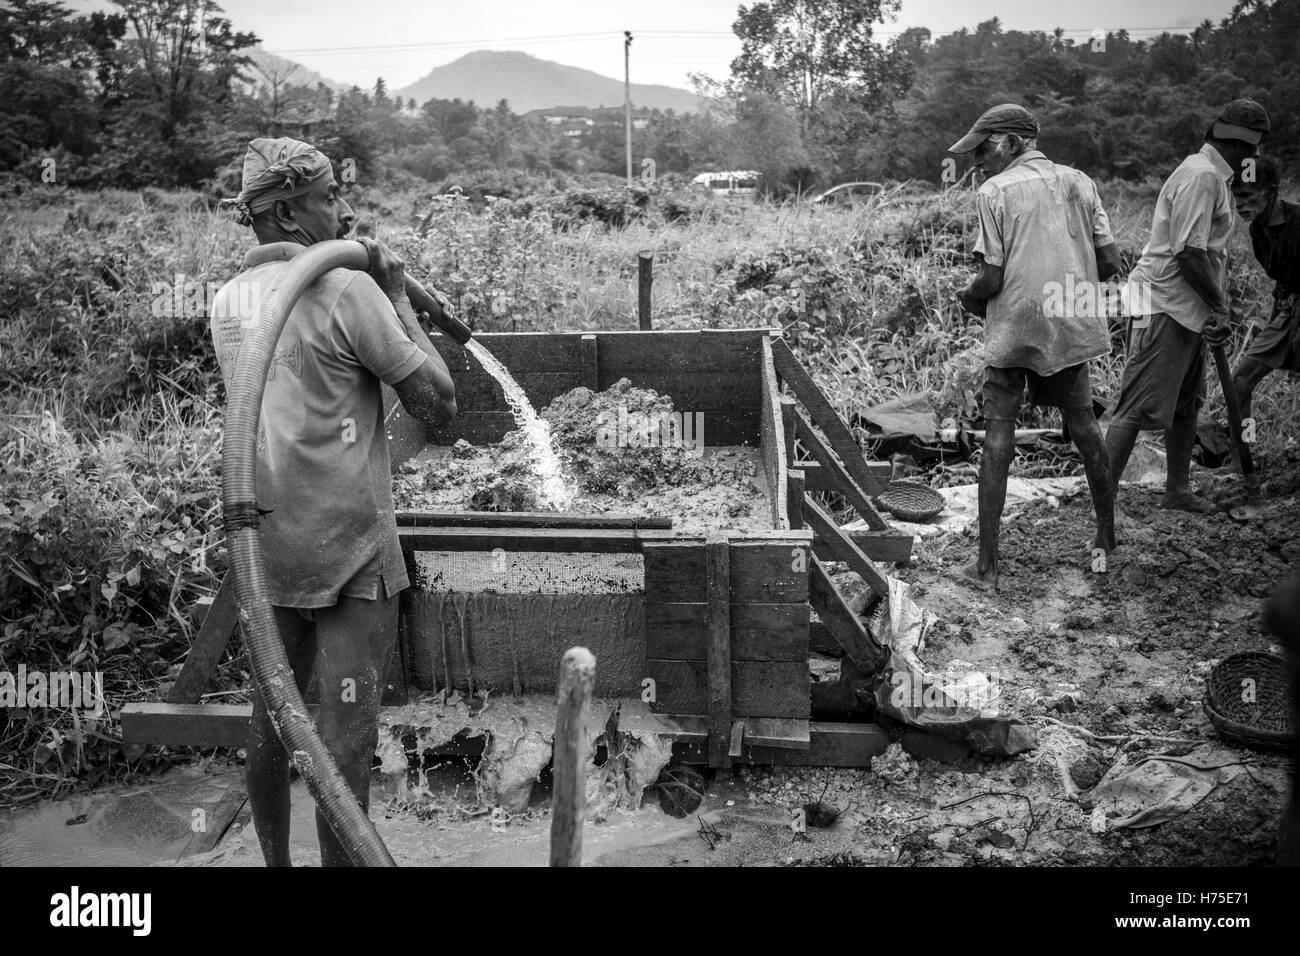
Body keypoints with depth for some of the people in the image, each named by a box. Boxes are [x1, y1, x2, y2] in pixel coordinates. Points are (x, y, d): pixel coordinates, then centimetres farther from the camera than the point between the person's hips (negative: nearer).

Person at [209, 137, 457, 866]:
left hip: (264, 548, 8)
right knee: (345, 736, 1)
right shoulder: (348, 291, -14)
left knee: (272, 718, 18)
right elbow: (440, 405, -12)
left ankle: (275, 860, 32)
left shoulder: (229, 302, 8)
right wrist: (398, 294, -3)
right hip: (349, 553, -7)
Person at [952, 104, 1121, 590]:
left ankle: (987, 564, 2)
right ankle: (1107, 536, 31)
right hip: (1072, 328, 5)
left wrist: (967, 297, 8)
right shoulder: (1078, 182, 7)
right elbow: (1110, 263, 4)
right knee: (1083, 427, 18)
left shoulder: (995, 192, -7)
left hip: (1014, 330, -5)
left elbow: (991, 280, -12)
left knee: (997, 440, 0)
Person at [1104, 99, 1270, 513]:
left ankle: (1178, 491, 28)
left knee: (1186, 404, 17)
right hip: (1167, 305, -11)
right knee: (1138, 408, -10)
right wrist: (1219, 307, -14)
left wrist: (1215, 308, 14)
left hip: (1189, 308, 11)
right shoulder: (1201, 176, -15)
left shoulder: (1214, 176, 18)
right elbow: (1189, 252, -21)